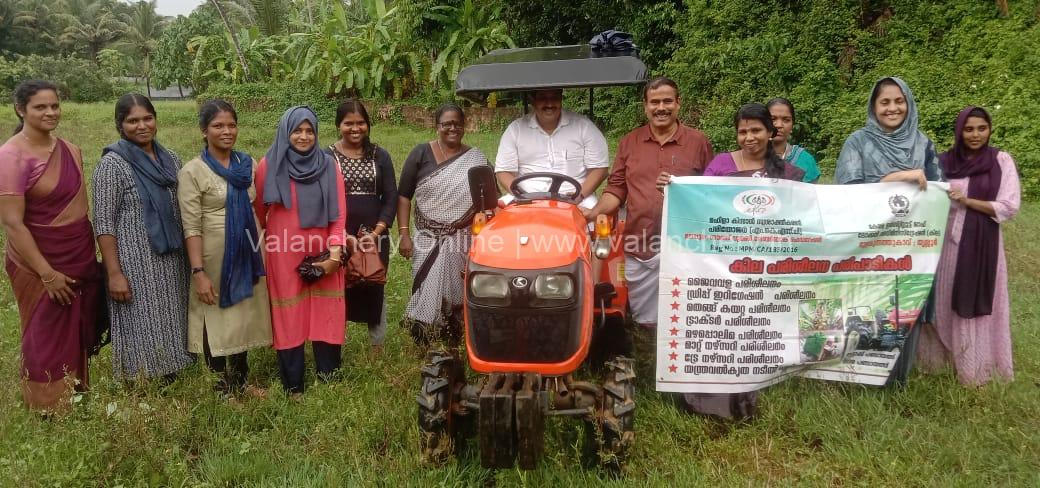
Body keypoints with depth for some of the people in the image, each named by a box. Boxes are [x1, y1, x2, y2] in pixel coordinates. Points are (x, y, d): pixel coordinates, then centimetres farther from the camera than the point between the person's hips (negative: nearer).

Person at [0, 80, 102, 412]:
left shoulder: (70, 150, 5)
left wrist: (93, 256, 11)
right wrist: (47, 273, -19)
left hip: (82, 262, 6)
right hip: (40, 267, -6)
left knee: (80, 338, 15)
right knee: (48, 344, 8)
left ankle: (78, 402, 32)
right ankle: (50, 414, 25)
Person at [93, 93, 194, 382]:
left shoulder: (170, 160, 8)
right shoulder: (112, 163, -9)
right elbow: (103, 223, -12)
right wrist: (114, 273, -16)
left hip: (172, 262, 6)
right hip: (135, 264, -6)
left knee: (170, 329, 12)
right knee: (143, 334, 0)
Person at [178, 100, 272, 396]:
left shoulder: (246, 164, 5)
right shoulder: (192, 172, -10)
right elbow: (191, 227, -13)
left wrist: (263, 253, 12)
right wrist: (198, 271, -19)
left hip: (248, 258, 5)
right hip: (215, 262, -5)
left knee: (244, 317, 15)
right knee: (217, 321, 7)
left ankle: (242, 382, 31)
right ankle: (223, 389, 22)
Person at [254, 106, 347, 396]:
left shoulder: (328, 166, 2)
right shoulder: (268, 166, -2)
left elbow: (338, 215, 0)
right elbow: (257, 212, 9)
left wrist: (335, 255, -9)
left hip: (322, 256, 1)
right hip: (284, 256, -1)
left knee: (326, 319, 4)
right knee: (289, 320, 5)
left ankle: (329, 382, 18)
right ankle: (293, 388, 15)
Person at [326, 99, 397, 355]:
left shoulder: (380, 156, 5)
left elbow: (391, 198, 3)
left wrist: (376, 233, -9)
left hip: (375, 236, 2)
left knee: (375, 291, 9)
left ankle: (378, 347, 21)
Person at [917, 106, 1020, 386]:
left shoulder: (1002, 161, -3)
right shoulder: (944, 161, 4)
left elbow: (1009, 207, -8)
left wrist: (967, 201, -15)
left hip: (982, 243, -2)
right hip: (947, 241, 2)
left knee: (976, 302, 3)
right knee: (943, 299, 9)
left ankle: (975, 367, 15)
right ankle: (939, 353, 25)